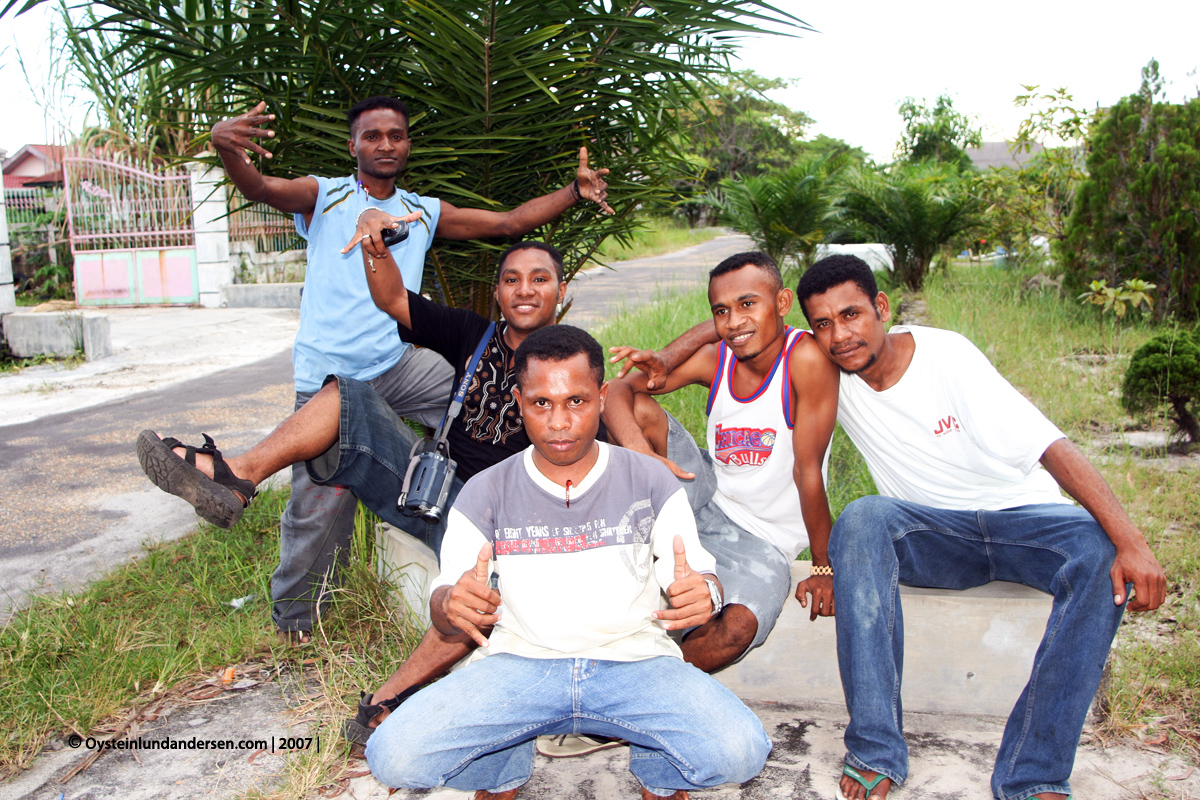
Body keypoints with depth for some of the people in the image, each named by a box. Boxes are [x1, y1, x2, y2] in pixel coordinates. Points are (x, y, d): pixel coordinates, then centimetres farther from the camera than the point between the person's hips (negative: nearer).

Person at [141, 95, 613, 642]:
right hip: (328, 378, -4)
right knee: (321, 504, -3)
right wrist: (225, 147, -38)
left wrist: (575, 192, 2)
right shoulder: (324, 197, 3)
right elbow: (259, 188, -16)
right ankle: (293, 618, 19)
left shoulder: (425, 212, 15)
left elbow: (510, 222, 13)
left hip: (398, 366, 4)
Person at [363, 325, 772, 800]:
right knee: (392, 756, -22)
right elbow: (444, 599, 6)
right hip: (518, 662, 1)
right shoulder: (486, 493, 7)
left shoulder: (650, 481, 6)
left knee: (739, 751, -27)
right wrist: (451, 604, -20)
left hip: (633, 659, 0)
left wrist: (702, 592, -20)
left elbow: (698, 577, 6)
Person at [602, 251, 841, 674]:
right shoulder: (714, 358, -6)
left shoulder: (806, 358, -20)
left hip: (762, 540, -4)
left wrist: (823, 568, -12)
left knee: (739, 627, -34)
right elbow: (616, 390, -10)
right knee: (639, 409, -16)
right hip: (707, 499, 4)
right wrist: (640, 452, -31)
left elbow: (808, 469, -19)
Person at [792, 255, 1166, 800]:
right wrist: (824, 561, -11)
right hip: (930, 534, 2)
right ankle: (875, 752, -29)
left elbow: (1049, 445, -22)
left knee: (1105, 555, -32)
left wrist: (1130, 540, -33)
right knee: (861, 520, -30)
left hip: (1022, 515, -1)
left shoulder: (946, 354, -16)